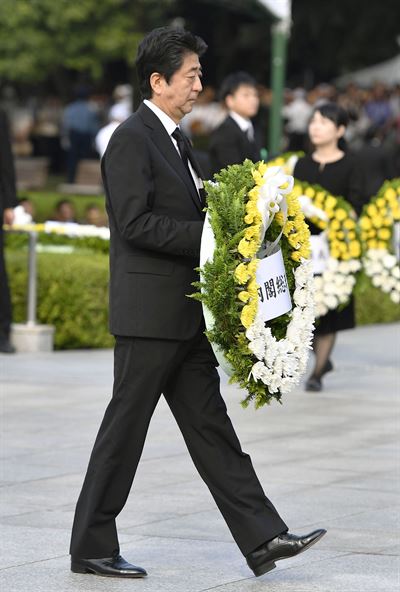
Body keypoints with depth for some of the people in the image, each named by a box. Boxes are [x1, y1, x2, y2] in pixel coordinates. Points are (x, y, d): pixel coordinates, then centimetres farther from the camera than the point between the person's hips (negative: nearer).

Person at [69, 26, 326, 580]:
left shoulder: (175, 139, 17)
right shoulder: (132, 139, -12)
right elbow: (136, 223, -21)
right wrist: (209, 236, -20)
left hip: (186, 315, 9)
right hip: (149, 313, -9)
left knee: (211, 429, 7)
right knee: (125, 429, -1)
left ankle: (262, 538, 5)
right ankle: (91, 547, 9)